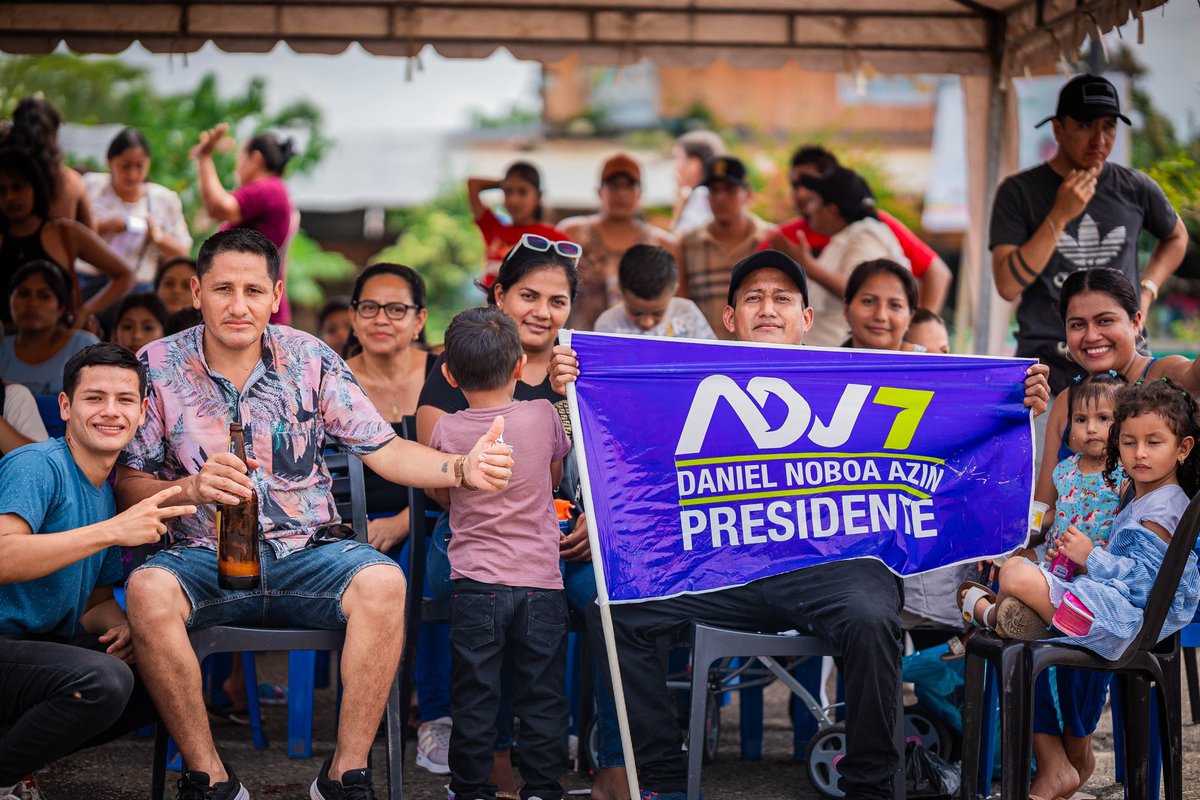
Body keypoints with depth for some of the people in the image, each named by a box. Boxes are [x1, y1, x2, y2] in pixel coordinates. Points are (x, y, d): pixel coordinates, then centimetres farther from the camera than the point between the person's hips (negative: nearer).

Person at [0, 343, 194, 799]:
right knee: (103, 679, -31)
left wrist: (124, 626, -5)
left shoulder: (111, 495, 14)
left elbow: (95, 603, 20)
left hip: (43, 649, 9)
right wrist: (113, 530, -31)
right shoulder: (37, 466, -13)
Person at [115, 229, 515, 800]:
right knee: (147, 590, -33)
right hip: (204, 556, -1)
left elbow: (383, 450, 2)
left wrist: (461, 468, -16)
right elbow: (127, 485, 0)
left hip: (308, 553, 1)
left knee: (383, 582, -29)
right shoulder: (157, 366, 1)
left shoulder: (310, 358, 4)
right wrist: (190, 489, -21)